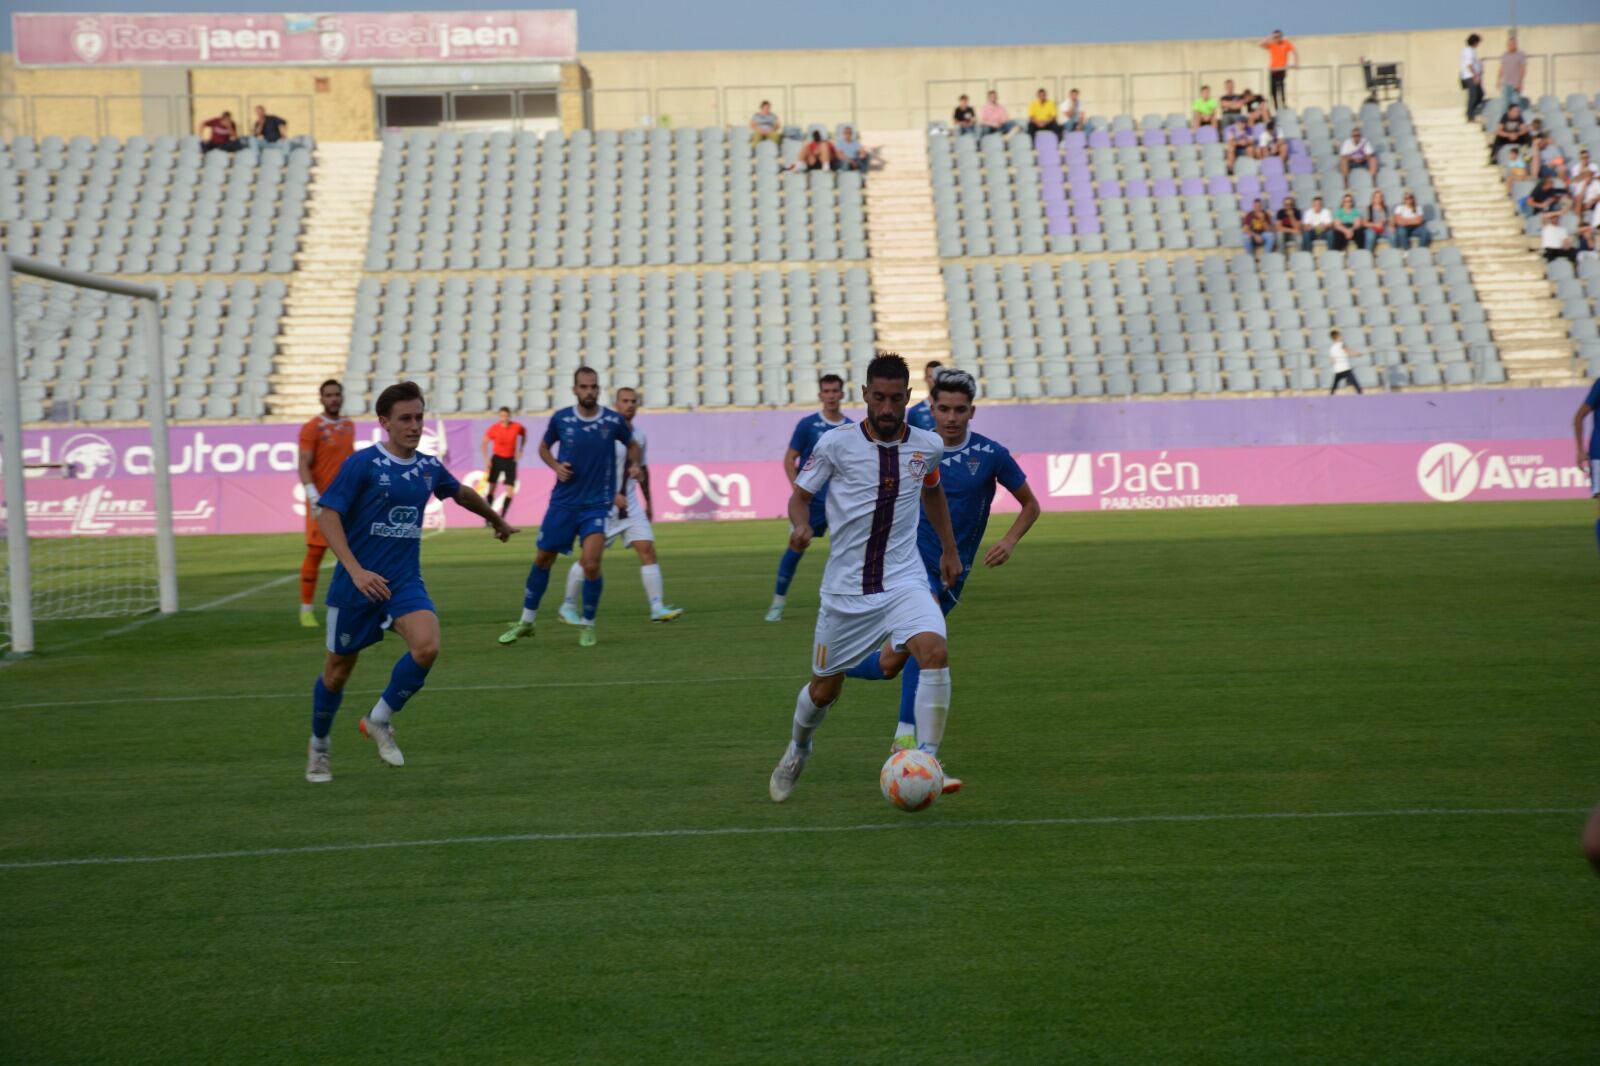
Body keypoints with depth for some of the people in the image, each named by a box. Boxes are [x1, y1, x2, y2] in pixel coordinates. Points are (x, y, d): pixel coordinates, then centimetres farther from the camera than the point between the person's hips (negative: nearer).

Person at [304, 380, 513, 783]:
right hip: (355, 585, -3)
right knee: (338, 671, 8)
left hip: (405, 581, 4)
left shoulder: (428, 468, 5)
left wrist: (497, 521, 42)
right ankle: (318, 749, 34)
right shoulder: (362, 464, -11)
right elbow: (328, 516, -16)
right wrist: (356, 571, -26)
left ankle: (379, 720, 0)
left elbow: (462, 493, 27)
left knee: (426, 646, -23)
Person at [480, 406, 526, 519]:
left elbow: (524, 434, 14)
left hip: (510, 460, 1)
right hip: (497, 459, -1)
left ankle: (501, 518, 3)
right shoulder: (494, 428, -12)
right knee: (491, 488, 0)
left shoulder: (517, 427, -9)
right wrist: (486, 459, -12)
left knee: (510, 491, -7)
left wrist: (520, 450, 6)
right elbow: (484, 443, -2)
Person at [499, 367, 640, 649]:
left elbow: (631, 445, 14)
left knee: (591, 564, -16)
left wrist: (633, 464, -5)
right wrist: (556, 466, -6)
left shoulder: (614, 421, -6)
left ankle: (588, 625, 6)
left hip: (597, 504, -2)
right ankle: (526, 622, 28)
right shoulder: (561, 419, -5)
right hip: (563, 502, 2)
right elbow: (544, 447, 13)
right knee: (542, 560, 10)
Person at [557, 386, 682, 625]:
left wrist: (648, 501, 27)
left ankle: (657, 607, -9)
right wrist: (612, 496, -22)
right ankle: (568, 607, 16)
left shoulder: (638, 435, 8)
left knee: (647, 550, -8)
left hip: (631, 507, 5)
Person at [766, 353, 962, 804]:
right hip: (845, 587, -1)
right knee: (824, 689, 12)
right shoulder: (836, 444, -9)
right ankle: (798, 749, 46)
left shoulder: (927, 445, 0)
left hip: (904, 580, 1)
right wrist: (801, 524, -22)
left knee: (935, 652, -28)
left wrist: (950, 549, 24)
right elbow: (800, 495, 0)